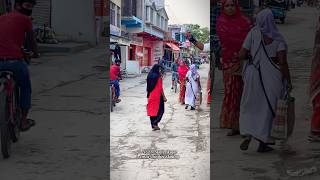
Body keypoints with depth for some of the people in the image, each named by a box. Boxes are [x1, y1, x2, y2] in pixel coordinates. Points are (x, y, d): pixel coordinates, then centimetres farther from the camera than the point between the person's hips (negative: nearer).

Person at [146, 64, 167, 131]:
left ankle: (153, 125, 14)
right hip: (158, 96, -6)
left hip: (151, 96, 6)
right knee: (160, 110, 6)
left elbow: (148, 87, 10)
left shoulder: (149, 76, 5)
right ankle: (155, 123, -7)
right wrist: (164, 97, -9)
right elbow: (160, 88, -15)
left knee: (152, 110, 11)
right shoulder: (158, 77, -15)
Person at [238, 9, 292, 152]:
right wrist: (288, 81, -4)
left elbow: (242, 55, -7)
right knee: (267, 108, 10)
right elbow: (282, 62, -13)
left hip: (254, 75, 0)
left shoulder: (254, 33, -5)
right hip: (272, 76, 0)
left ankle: (247, 135, -4)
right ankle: (262, 143, 13)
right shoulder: (278, 38, -6)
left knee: (250, 106, 15)